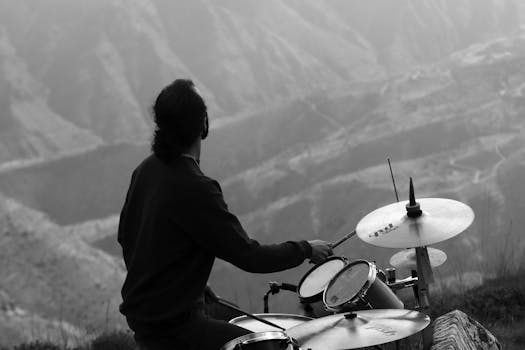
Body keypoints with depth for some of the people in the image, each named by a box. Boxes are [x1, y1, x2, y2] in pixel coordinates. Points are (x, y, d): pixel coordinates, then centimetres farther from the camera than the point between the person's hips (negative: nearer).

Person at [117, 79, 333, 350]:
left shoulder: (147, 169, 1)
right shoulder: (194, 189, -26)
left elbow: (125, 234, 13)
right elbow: (249, 257, -23)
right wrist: (306, 249, -9)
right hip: (171, 328, -9)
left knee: (234, 320, 27)